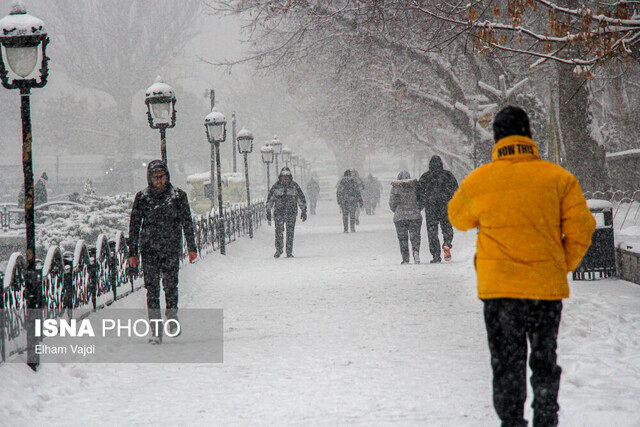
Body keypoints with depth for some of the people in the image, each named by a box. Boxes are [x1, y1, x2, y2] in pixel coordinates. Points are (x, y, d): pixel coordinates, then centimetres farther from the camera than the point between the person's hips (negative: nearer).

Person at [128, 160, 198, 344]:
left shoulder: (178, 196, 2)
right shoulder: (142, 197, 3)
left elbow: (187, 223, 8)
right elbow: (134, 226, 7)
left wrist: (192, 248, 4)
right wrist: (132, 252, 5)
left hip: (172, 248, 0)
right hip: (149, 248, 1)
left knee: (170, 285, -4)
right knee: (152, 288, -4)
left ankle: (172, 317, 24)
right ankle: (156, 332, -2)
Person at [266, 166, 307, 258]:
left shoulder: (294, 186, 3)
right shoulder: (276, 186, 3)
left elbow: (301, 199, 10)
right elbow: (270, 199, 11)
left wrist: (304, 211, 8)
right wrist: (268, 212, 8)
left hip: (291, 213, 0)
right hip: (278, 212, 0)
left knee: (290, 233, -2)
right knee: (279, 232, -4)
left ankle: (289, 252, 5)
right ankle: (278, 250, 13)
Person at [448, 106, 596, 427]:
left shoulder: (477, 181, -1)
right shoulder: (558, 178, -3)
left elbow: (458, 219, 17)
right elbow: (580, 228, -2)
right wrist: (563, 267, 10)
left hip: (498, 288, -1)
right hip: (547, 286, 1)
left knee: (506, 364, 6)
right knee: (544, 361, 15)